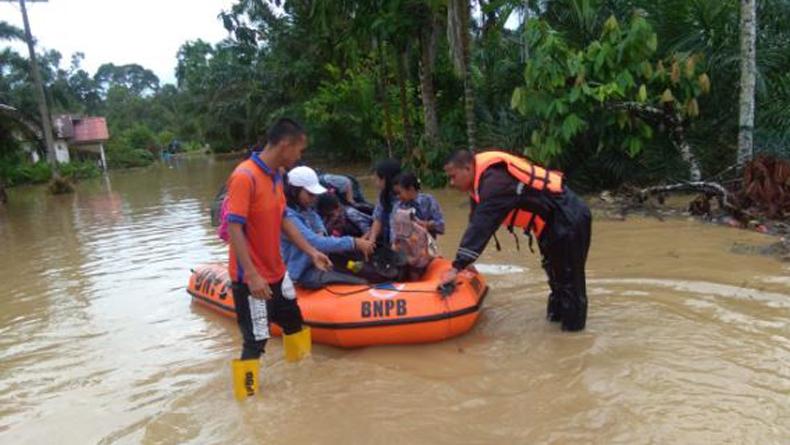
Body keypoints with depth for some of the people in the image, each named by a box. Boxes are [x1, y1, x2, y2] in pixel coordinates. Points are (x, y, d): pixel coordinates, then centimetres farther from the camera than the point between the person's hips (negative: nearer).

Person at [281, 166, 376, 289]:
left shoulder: (304, 209, 4)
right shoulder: (288, 216, -25)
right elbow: (316, 243, -34)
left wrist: (321, 233, -4)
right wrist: (354, 243, -34)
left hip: (313, 262, 9)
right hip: (303, 272, -9)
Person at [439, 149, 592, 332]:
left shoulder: (494, 180, -28)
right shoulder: (483, 179, 3)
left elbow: (481, 226, -34)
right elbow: (476, 224, 7)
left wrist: (457, 268, -34)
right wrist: (461, 262, 7)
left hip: (569, 220, -10)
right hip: (556, 222, 10)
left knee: (568, 277, 0)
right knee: (556, 271, 24)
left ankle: (573, 326, 14)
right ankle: (557, 313, 41)